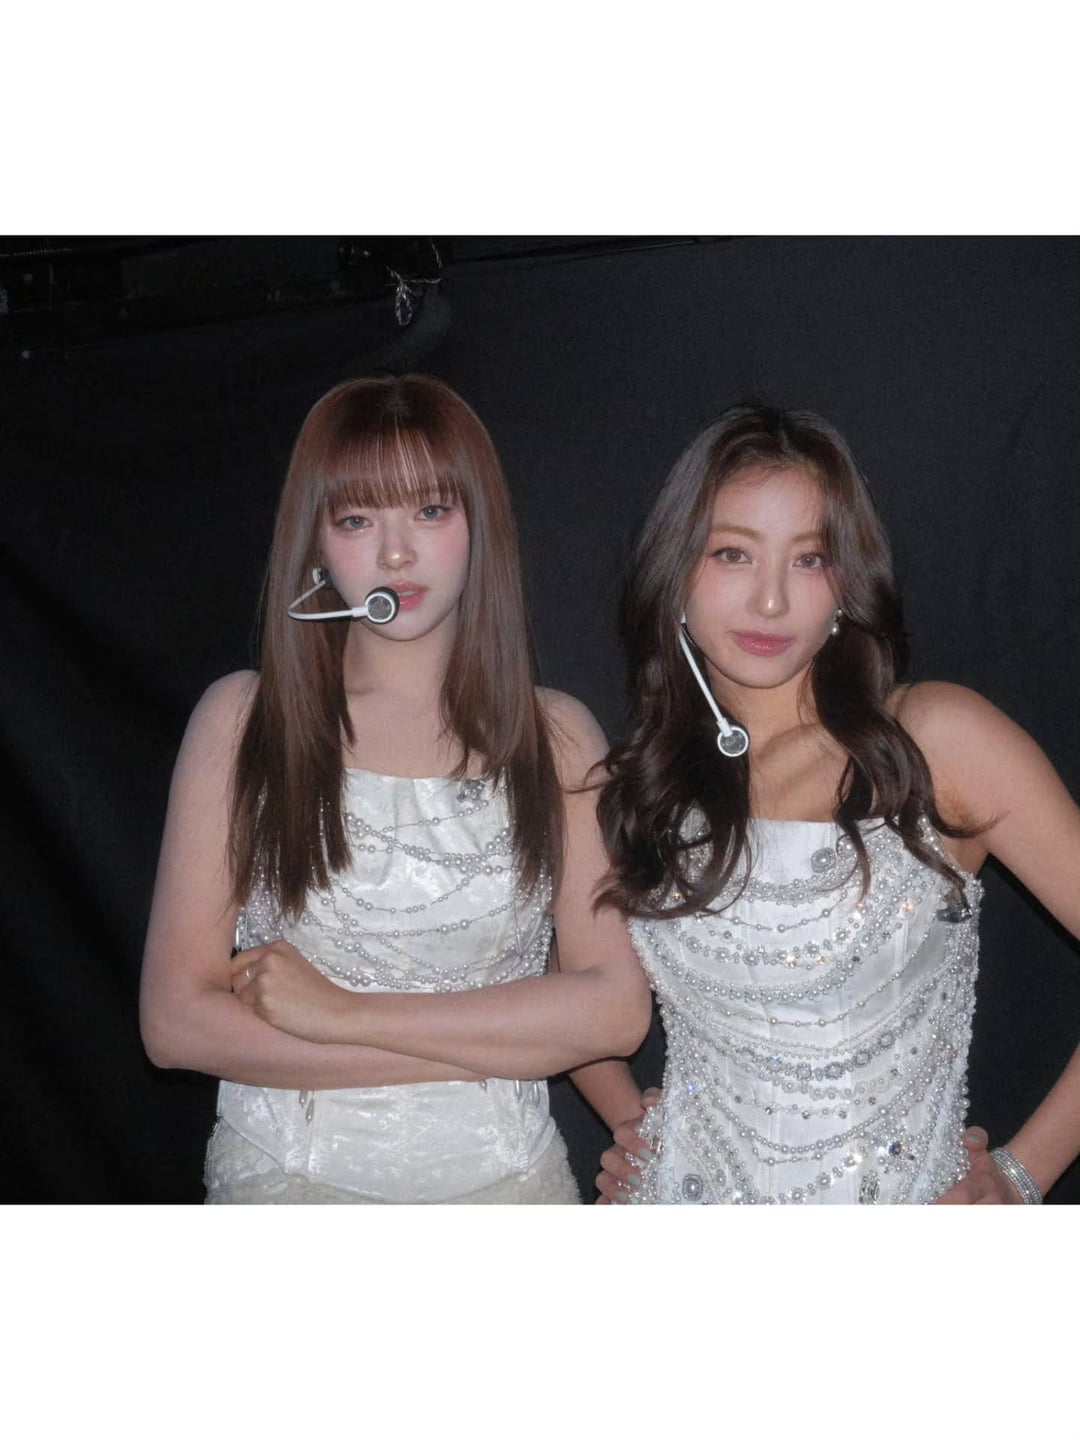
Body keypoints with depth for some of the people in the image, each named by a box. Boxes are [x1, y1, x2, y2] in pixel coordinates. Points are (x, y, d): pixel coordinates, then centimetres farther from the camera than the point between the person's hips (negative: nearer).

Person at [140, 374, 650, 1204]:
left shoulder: (557, 736, -4)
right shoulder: (242, 720, -7)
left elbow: (617, 1008, -13)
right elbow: (176, 1020, -12)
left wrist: (343, 1014, -18)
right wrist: (502, 1042, -16)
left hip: (503, 1182, 1)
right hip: (285, 1185, -1)